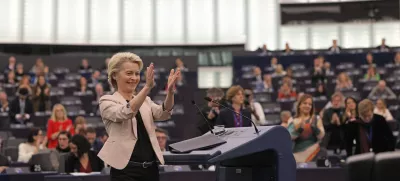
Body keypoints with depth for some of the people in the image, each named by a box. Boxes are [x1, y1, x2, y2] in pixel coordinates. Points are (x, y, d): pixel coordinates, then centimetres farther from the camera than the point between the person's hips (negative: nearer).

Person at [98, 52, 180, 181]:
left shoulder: (145, 100, 15)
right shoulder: (107, 101, 0)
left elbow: (163, 114, -5)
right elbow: (125, 113, -21)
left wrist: (170, 91, -24)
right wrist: (147, 87, -32)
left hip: (151, 167, 5)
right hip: (125, 169, -5)